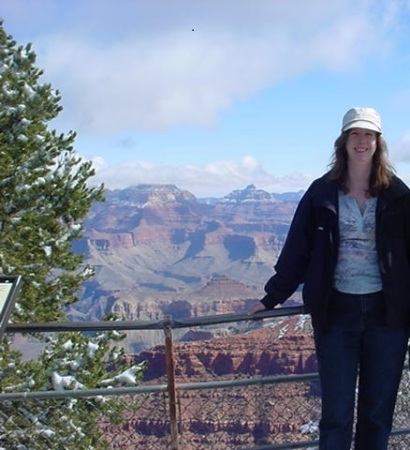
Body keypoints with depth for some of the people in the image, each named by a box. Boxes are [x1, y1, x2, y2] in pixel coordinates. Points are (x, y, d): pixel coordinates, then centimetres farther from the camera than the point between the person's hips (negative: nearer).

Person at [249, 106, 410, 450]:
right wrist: (271, 298, 6)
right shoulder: (322, 193, 1)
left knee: (379, 410, 10)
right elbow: (297, 250, 4)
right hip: (336, 311, -1)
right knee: (337, 413, 3)